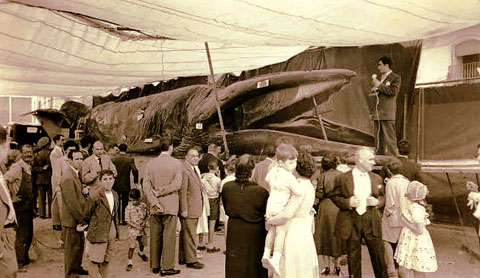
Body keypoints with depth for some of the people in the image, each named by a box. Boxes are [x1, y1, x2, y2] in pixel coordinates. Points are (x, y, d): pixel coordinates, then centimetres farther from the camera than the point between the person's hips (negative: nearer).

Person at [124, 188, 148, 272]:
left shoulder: (143, 205, -2)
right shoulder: (128, 208, -11)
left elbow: (146, 215, 8)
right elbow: (128, 220, -10)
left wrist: (144, 222, -11)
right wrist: (136, 227, -18)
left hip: (142, 228, 4)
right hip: (133, 229, -4)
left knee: (142, 243, 22)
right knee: (131, 246, -6)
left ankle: (141, 253, 52)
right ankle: (130, 262, 3)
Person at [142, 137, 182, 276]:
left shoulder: (150, 163, 4)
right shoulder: (177, 163, -6)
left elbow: (146, 187, -2)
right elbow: (177, 184, -15)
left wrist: (154, 202, -4)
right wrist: (161, 192, -8)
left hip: (155, 207, 4)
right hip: (170, 206, -4)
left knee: (155, 237, 12)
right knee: (169, 237, 2)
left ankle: (155, 265, 21)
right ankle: (167, 267, 5)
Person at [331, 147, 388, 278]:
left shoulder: (376, 178, 10)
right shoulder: (342, 178, -3)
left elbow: (383, 197, 16)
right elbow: (334, 196, 1)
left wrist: (377, 202, -6)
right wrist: (347, 202, -15)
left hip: (371, 220, 2)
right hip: (351, 221, -2)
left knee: (378, 254, 6)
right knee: (353, 256, 8)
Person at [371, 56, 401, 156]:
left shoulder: (396, 78, 1)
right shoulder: (381, 78, 23)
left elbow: (393, 91, -15)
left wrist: (379, 85, -11)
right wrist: (375, 87, 14)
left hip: (387, 114, -8)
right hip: (377, 114, 8)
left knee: (389, 138, -9)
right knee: (378, 140, 7)